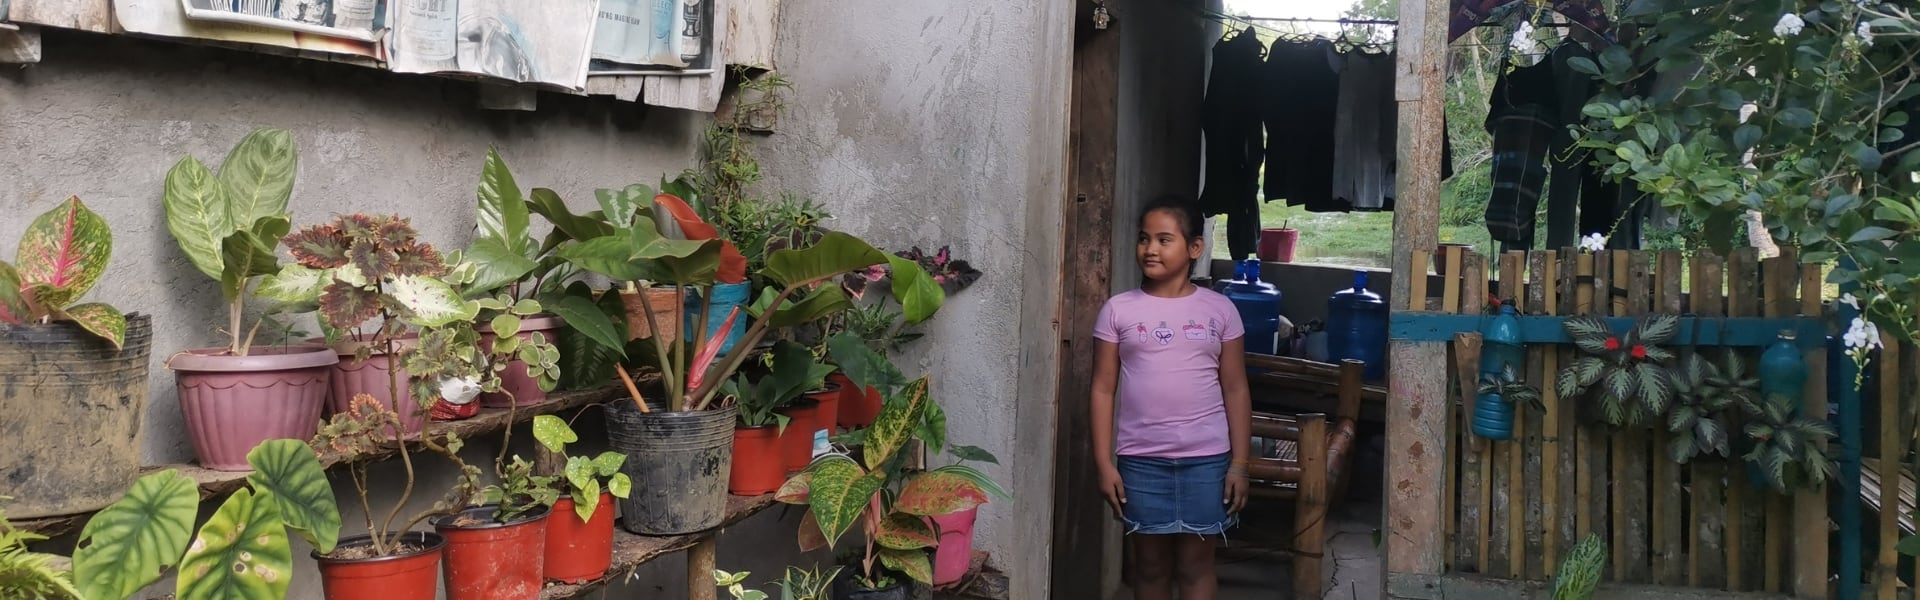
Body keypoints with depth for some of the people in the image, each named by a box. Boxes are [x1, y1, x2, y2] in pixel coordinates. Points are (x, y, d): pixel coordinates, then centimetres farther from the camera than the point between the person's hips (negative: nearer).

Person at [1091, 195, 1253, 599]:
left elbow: (1236, 391, 3)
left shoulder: (1220, 310, 1)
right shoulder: (1118, 310, -1)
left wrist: (1239, 463, -2)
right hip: (1141, 460, 0)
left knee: (1195, 564, 7)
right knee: (1150, 565, 11)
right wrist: (1105, 463, -3)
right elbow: (1103, 390, 1)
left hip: (1206, 458, 0)